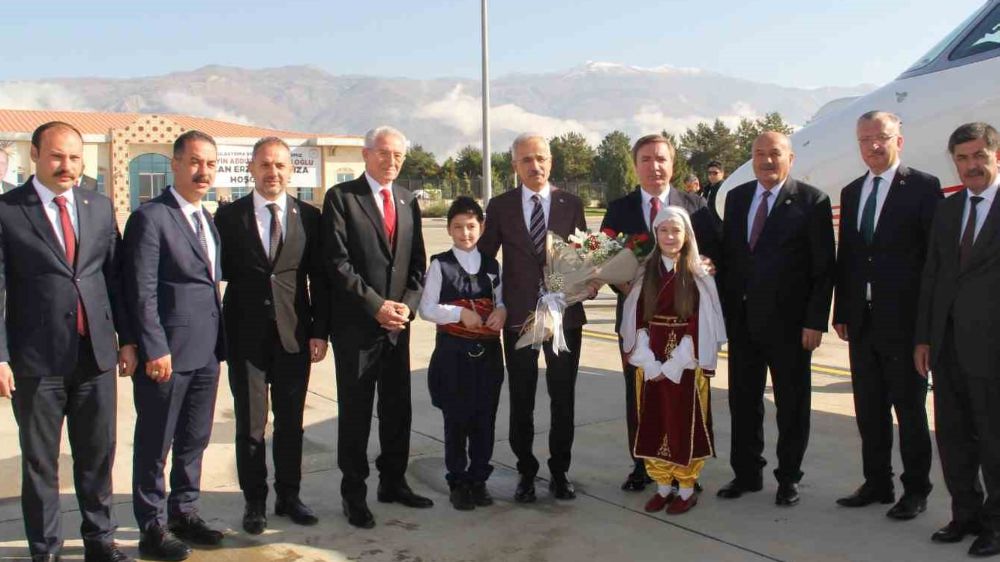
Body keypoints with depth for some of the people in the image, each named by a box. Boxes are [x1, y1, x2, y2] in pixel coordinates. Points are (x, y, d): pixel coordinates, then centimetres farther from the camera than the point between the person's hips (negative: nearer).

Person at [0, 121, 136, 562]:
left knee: (98, 455, 13)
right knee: (39, 461, 10)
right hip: (37, 360, -3)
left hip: (97, 353, 4)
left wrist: (127, 338, 6)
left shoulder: (101, 207, 8)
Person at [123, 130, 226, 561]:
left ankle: (184, 513, 31)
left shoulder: (208, 220, 14)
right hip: (166, 354, -7)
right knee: (154, 444, 6)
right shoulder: (150, 218, -10)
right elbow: (142, 292, -14)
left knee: (194, 440, 17)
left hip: (206, 353, 8)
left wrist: (219, 342, 10)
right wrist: (155, 349, -18)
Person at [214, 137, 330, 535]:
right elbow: (218, 271, 1)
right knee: (250, 423, 6)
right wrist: (217, 333, -7)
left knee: (291, 421, 11)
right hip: (245, 335, -1)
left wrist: (320, 331, -2)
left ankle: (288, 496, 27)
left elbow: (319, 278, 4)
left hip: (294, 335, 1)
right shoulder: (229, 216, 1)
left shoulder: (309, 217, 4)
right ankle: (254, 502, 22)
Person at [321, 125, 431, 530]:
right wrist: (376, 305, -15)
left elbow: (417, 262, 12)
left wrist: (407, 305, -4)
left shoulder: (408, 202, 12)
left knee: (398, 407, 12)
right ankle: (354, 493, 16)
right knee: (355, 412, 4)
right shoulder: (341, 197, -5)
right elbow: (337, 261, -12)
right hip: (355, 323, -5)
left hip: (397, 321, 5)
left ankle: (393, 481, 28)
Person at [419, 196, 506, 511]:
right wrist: (460, 313, -17)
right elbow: (426, 308, -5)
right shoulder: (440, 264, -3)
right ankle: (458, 482, 19)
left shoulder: (492, 265, 8)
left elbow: (501, 300, 14)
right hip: (453, 352, -3)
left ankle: (478, 479, 23)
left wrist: (501, 310, -9)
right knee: (456, 420, 5)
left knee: (485, 418, 8)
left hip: (488, 352, 3)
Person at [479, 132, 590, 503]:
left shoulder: (571, 204, 4)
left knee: (564, 399, 9)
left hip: (565, 315, 1)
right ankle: (526, 472, 24)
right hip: (518, 316, 0)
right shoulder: (500, 206, 2)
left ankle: (560, 471, 25)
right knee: (521, 402, 9)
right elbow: (484, 256, 5)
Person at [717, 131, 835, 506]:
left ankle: (788, 478, 22)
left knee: (792, 405, 8)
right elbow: (726, 254, 11)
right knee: (743, 401, 12)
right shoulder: (736, 198, 9)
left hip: (789, 321, -4)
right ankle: (746, 474, 26)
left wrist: (815, 321, -12)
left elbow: (824, 267, -7)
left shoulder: (812, 201, -6)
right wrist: (725, 308, 4)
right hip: (742, 318, 4)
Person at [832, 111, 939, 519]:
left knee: (909, 408, 6)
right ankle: (877, 483, 26)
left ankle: (916, 489, 19)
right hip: (862, 321, 6)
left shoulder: (922, 187, -6)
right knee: (869, 409, 13)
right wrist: (841, 312, 10)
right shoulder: (851, 192, 12)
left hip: (904, 321, -6)